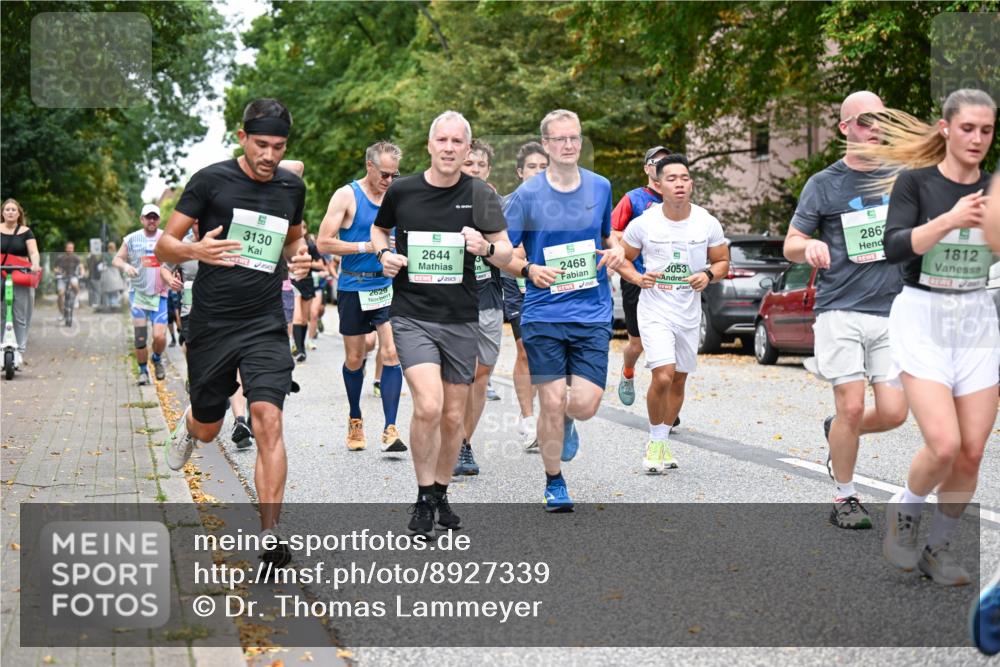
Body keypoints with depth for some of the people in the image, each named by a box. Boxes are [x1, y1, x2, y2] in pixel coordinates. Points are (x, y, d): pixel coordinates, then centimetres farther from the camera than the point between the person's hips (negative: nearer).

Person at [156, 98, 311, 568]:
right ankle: (190, 424, 52)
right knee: (208, 430, 12)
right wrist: (196, 250, -26)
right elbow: (163, 246, -4)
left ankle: (270, 536, -15)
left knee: (267, 420, -16)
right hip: (211, 325, -1)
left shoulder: (292, 187, 7)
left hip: (266, 326, 1)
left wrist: (298, 258, 3)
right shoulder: (210, 181, -5)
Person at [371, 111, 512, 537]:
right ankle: (424, 497, 0)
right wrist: (383, 253, -1)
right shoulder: (401, 191, 0)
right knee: (428, 406, -19)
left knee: (453, 417, 9)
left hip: (461, 320, 2)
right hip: (412, 317, -2)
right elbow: (378, 228, 20)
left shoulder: (480, 195, 0)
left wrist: (486, 247, -20)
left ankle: (441, 492, 31)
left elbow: (506, 254, 2)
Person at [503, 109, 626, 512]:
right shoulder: (527, 195, -3)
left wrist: (615, 251, 0)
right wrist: (529, 270, -19)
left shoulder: (600, 187, 6)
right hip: (544, 314, -2)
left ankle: (565, 422, 32)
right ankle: (554, 483, 18)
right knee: (552, 401, -2)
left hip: (593, 314, 2)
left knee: (586, 403, -6)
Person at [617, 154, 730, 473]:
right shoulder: (643, 223, -8)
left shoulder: (708, 223, -3)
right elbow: (621, 258, 5)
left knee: (678, 381, 12)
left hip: (690, 313, 4)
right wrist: (638, 278, -15)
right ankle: (655, 441, 3)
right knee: (663, 377, -18)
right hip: (655, 311, -3)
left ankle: (662, 441, 30)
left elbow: (722, 261, 9)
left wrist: (709, 275, -13)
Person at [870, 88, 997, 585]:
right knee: (944, 445, -17)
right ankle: (903, 512, 13)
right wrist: (950, 218, -27)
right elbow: (894, 248, -16)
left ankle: (938, 548, 20)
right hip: (922, 319, -4)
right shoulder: (916, 182, -4)